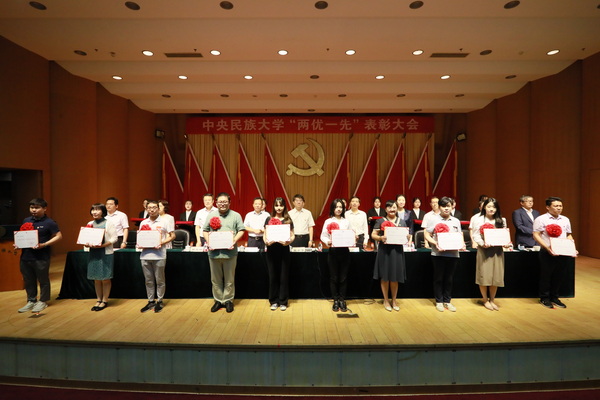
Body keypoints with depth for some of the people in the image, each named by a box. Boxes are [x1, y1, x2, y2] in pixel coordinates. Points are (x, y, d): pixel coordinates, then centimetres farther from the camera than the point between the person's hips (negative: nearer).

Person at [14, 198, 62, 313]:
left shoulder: (49, 222, -9)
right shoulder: (26, 221, 8)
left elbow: (59, 236, -12)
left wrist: (43, 245, -21)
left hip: (41, 257, -6)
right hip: (25, 256, 6)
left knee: (43, 280, 7)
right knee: (28, 281, 17)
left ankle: (43, 301, 22)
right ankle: (31, 301, 32)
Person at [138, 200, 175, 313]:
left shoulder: (165, 221, -2)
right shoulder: (143, 223, 13)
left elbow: (172, 236, -3)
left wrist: (162, 243, -16)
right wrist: (139, 244, -3)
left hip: (159, 255, -4)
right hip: (145, 255, 4)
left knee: (159, 280, 5)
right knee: (148, 280, 13)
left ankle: (160, 301, 19)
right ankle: (151, 301, 25)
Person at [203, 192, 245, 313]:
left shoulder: (236, 216, 3)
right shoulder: (211, 216, 11)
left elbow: (241, 231, 1)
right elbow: (205, 231, 12)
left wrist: (234, 241, -14)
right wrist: (208, 242, -4)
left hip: (230, 252, -2)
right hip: (214, 252, 3)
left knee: (229, 279, 6)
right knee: (216, 279, 11)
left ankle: (228, 300, 20)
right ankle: (218, 300, 25)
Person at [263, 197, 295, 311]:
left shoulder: (288, 220, 3)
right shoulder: (269, 219, 6)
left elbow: (292, 235, 4)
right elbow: (265, 234, 7)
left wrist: (289, 241, -17)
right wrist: (266, 241, -14)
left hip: (284, 249, -1)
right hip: (271, 249, 1)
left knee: (284, 276, 5)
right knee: (273, 276, 8)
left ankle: (283, 301, 18)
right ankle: (274, 301, 22)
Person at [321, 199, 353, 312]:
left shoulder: (346, 222, 9)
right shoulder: (328, 221, 2)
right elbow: (323, 236, -1)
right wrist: (327, 242, -20)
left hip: (344, 251, 2)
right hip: (333, 251, -2)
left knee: (343, 277, 6)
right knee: (334, 277, 5)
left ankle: (342, 300, 19)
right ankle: (335, 300, 18)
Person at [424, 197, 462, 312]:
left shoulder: (456, 221, 13)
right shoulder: (433, 219, 1)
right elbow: (427, 235, -2)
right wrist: (435, 243, -18)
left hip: (453, 253, 3)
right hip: (438, 253, -3)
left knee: (449, 278, 11)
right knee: (438, 278, 6)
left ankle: (447, 301, 24)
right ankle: (439, 301, 18)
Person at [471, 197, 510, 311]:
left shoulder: (501, 220, 12)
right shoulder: (478, 220, 0)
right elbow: (475, 235, -5)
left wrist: (506, 243, -10)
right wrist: (482, 243, -21)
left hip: (498, 250, 4)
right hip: (484, 250, -3)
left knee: (496, 275, 6)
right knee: (484, 275, 0)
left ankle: (492, 299, 24)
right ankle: (485, 299, 19)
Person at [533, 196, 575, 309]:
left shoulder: (565, 220, 13)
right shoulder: (541, 219, -5)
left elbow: (569, 235, 18)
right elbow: (536, 235, -10)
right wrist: (547, 247, -20)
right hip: (547, 253, -5)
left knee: (559, 276, 12)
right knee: (546, 276, 4)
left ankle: (554, 297, 27)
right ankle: (544, 298, 17)